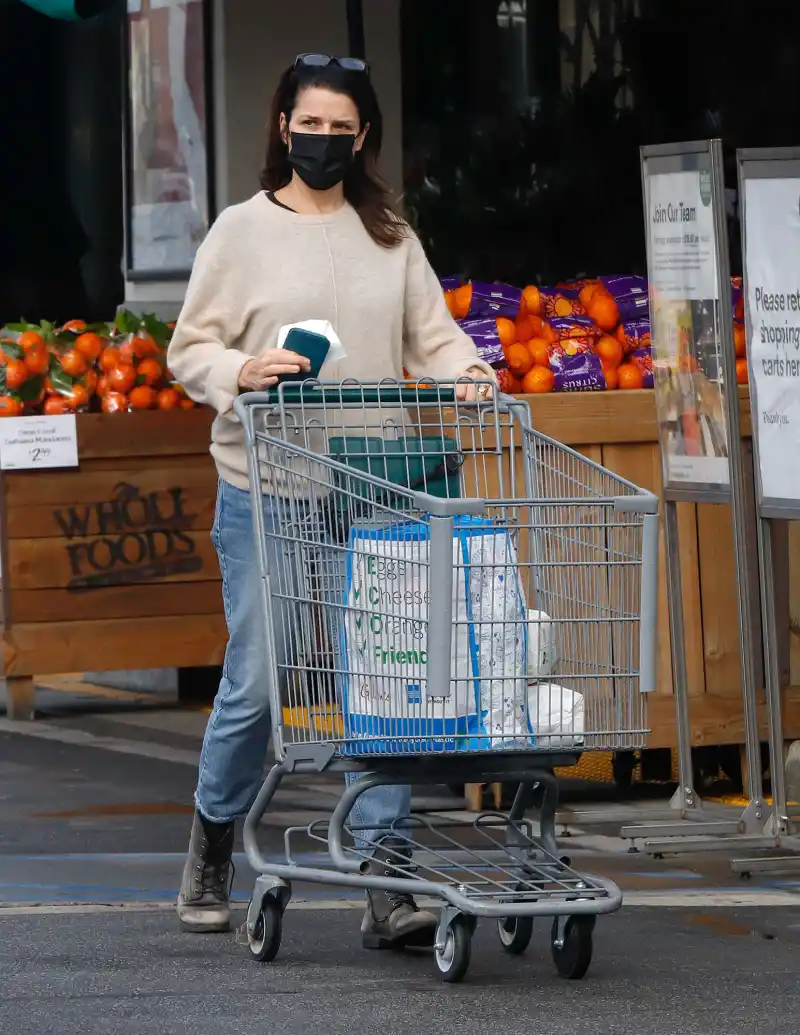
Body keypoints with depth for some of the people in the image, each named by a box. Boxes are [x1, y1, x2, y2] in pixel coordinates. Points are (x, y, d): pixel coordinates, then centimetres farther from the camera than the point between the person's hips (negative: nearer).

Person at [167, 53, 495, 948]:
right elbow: (190, 349, 3)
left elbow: (430, 333, 9)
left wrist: (464, 371, -12)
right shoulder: (243, 231, 4)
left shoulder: (390, 238, 12)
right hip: (266, 491, -2)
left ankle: (386, 890, -4)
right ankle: (211, 850, 26)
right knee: (255, 681, 2)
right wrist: (242, 371, -17)